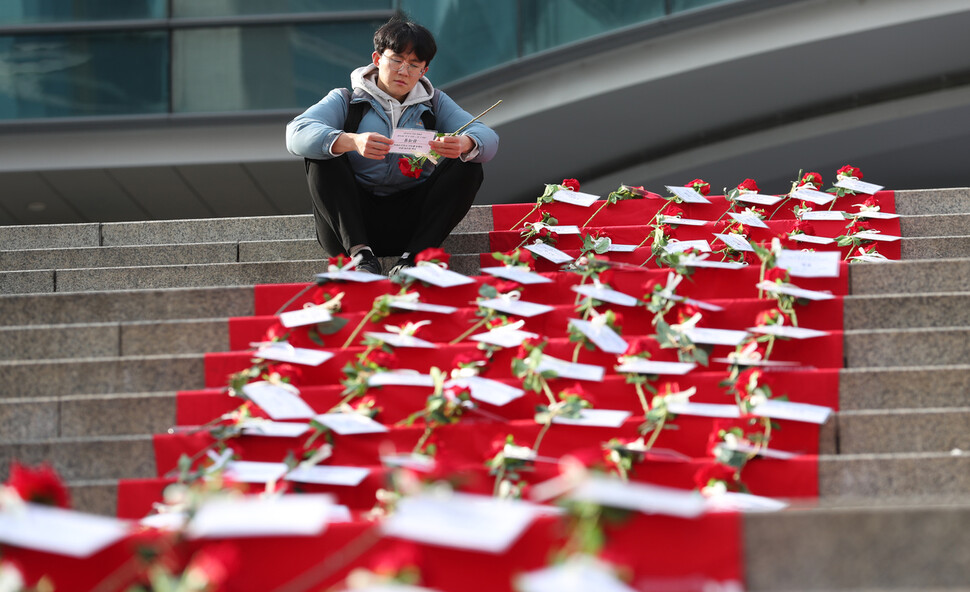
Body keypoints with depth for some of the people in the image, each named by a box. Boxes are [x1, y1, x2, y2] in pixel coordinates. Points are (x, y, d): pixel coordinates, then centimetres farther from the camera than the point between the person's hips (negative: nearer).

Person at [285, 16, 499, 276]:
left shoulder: (434, 103, 14)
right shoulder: (345, 101, 5)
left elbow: (488, 138, -1)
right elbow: (296, 133, -14)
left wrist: (464, 144, -28)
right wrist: (352, 142, -35)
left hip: (409, 222, 2)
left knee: (468, 166, -14)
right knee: (321, 155, -21)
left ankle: (413, 256, -26)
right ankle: (359, 254, -32)